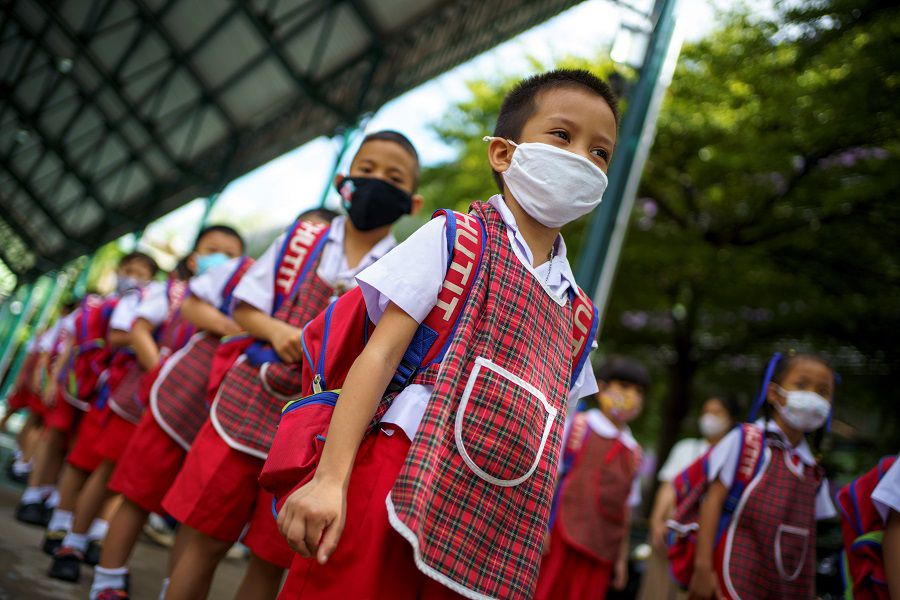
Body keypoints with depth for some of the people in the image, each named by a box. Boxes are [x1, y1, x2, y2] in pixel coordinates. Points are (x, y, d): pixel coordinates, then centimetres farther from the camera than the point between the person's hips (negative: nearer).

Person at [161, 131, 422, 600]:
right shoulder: (300, 240, 6)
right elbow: (244, 309, 9)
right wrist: (274, 329, -11)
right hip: (246, 407, 2)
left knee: (271, 561, 9)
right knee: (201, 540, 8)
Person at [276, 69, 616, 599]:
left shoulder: (578, 312, 16)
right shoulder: (454, 236, 1)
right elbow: (381, 353, -7)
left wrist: (530, 533, 14)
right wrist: (330, 477, -15)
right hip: (403, 484, -4)